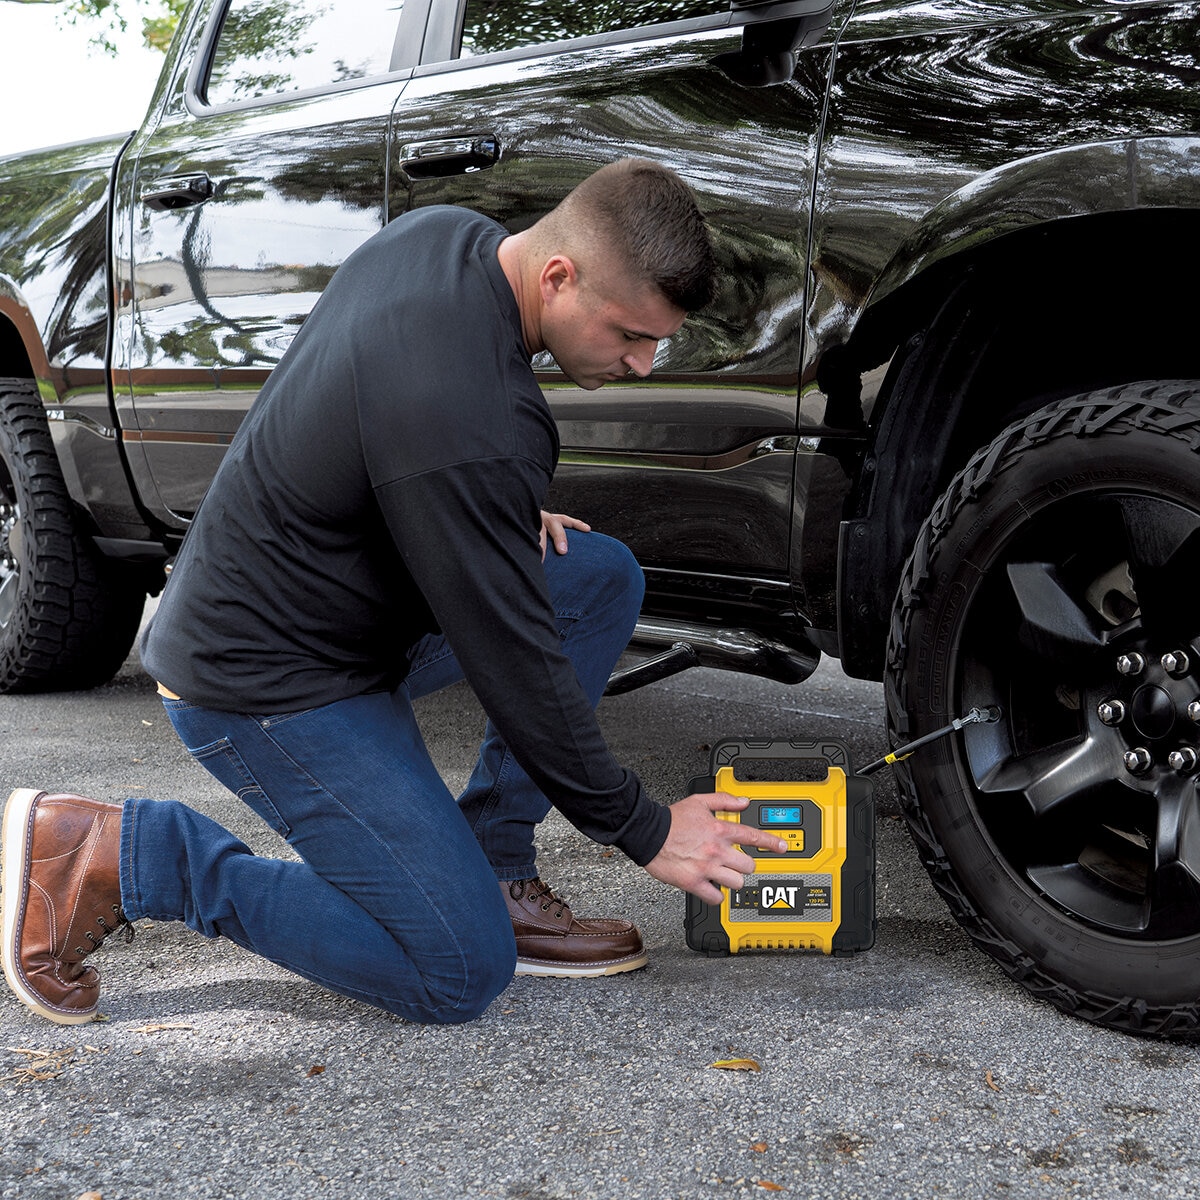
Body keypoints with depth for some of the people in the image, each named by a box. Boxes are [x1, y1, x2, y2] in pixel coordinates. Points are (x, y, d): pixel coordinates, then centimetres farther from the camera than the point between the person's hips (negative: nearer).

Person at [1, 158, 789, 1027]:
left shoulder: (446, 232, -3)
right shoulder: (472, 423, -32)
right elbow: (515, 660, -24)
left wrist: (506, 516, 6)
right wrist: (644, 832, -12)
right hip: (265, 682, -10)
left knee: (605, 578, 4)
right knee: (459, 976, -9)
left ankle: (492, 876, 8)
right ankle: (116, 855, -4)